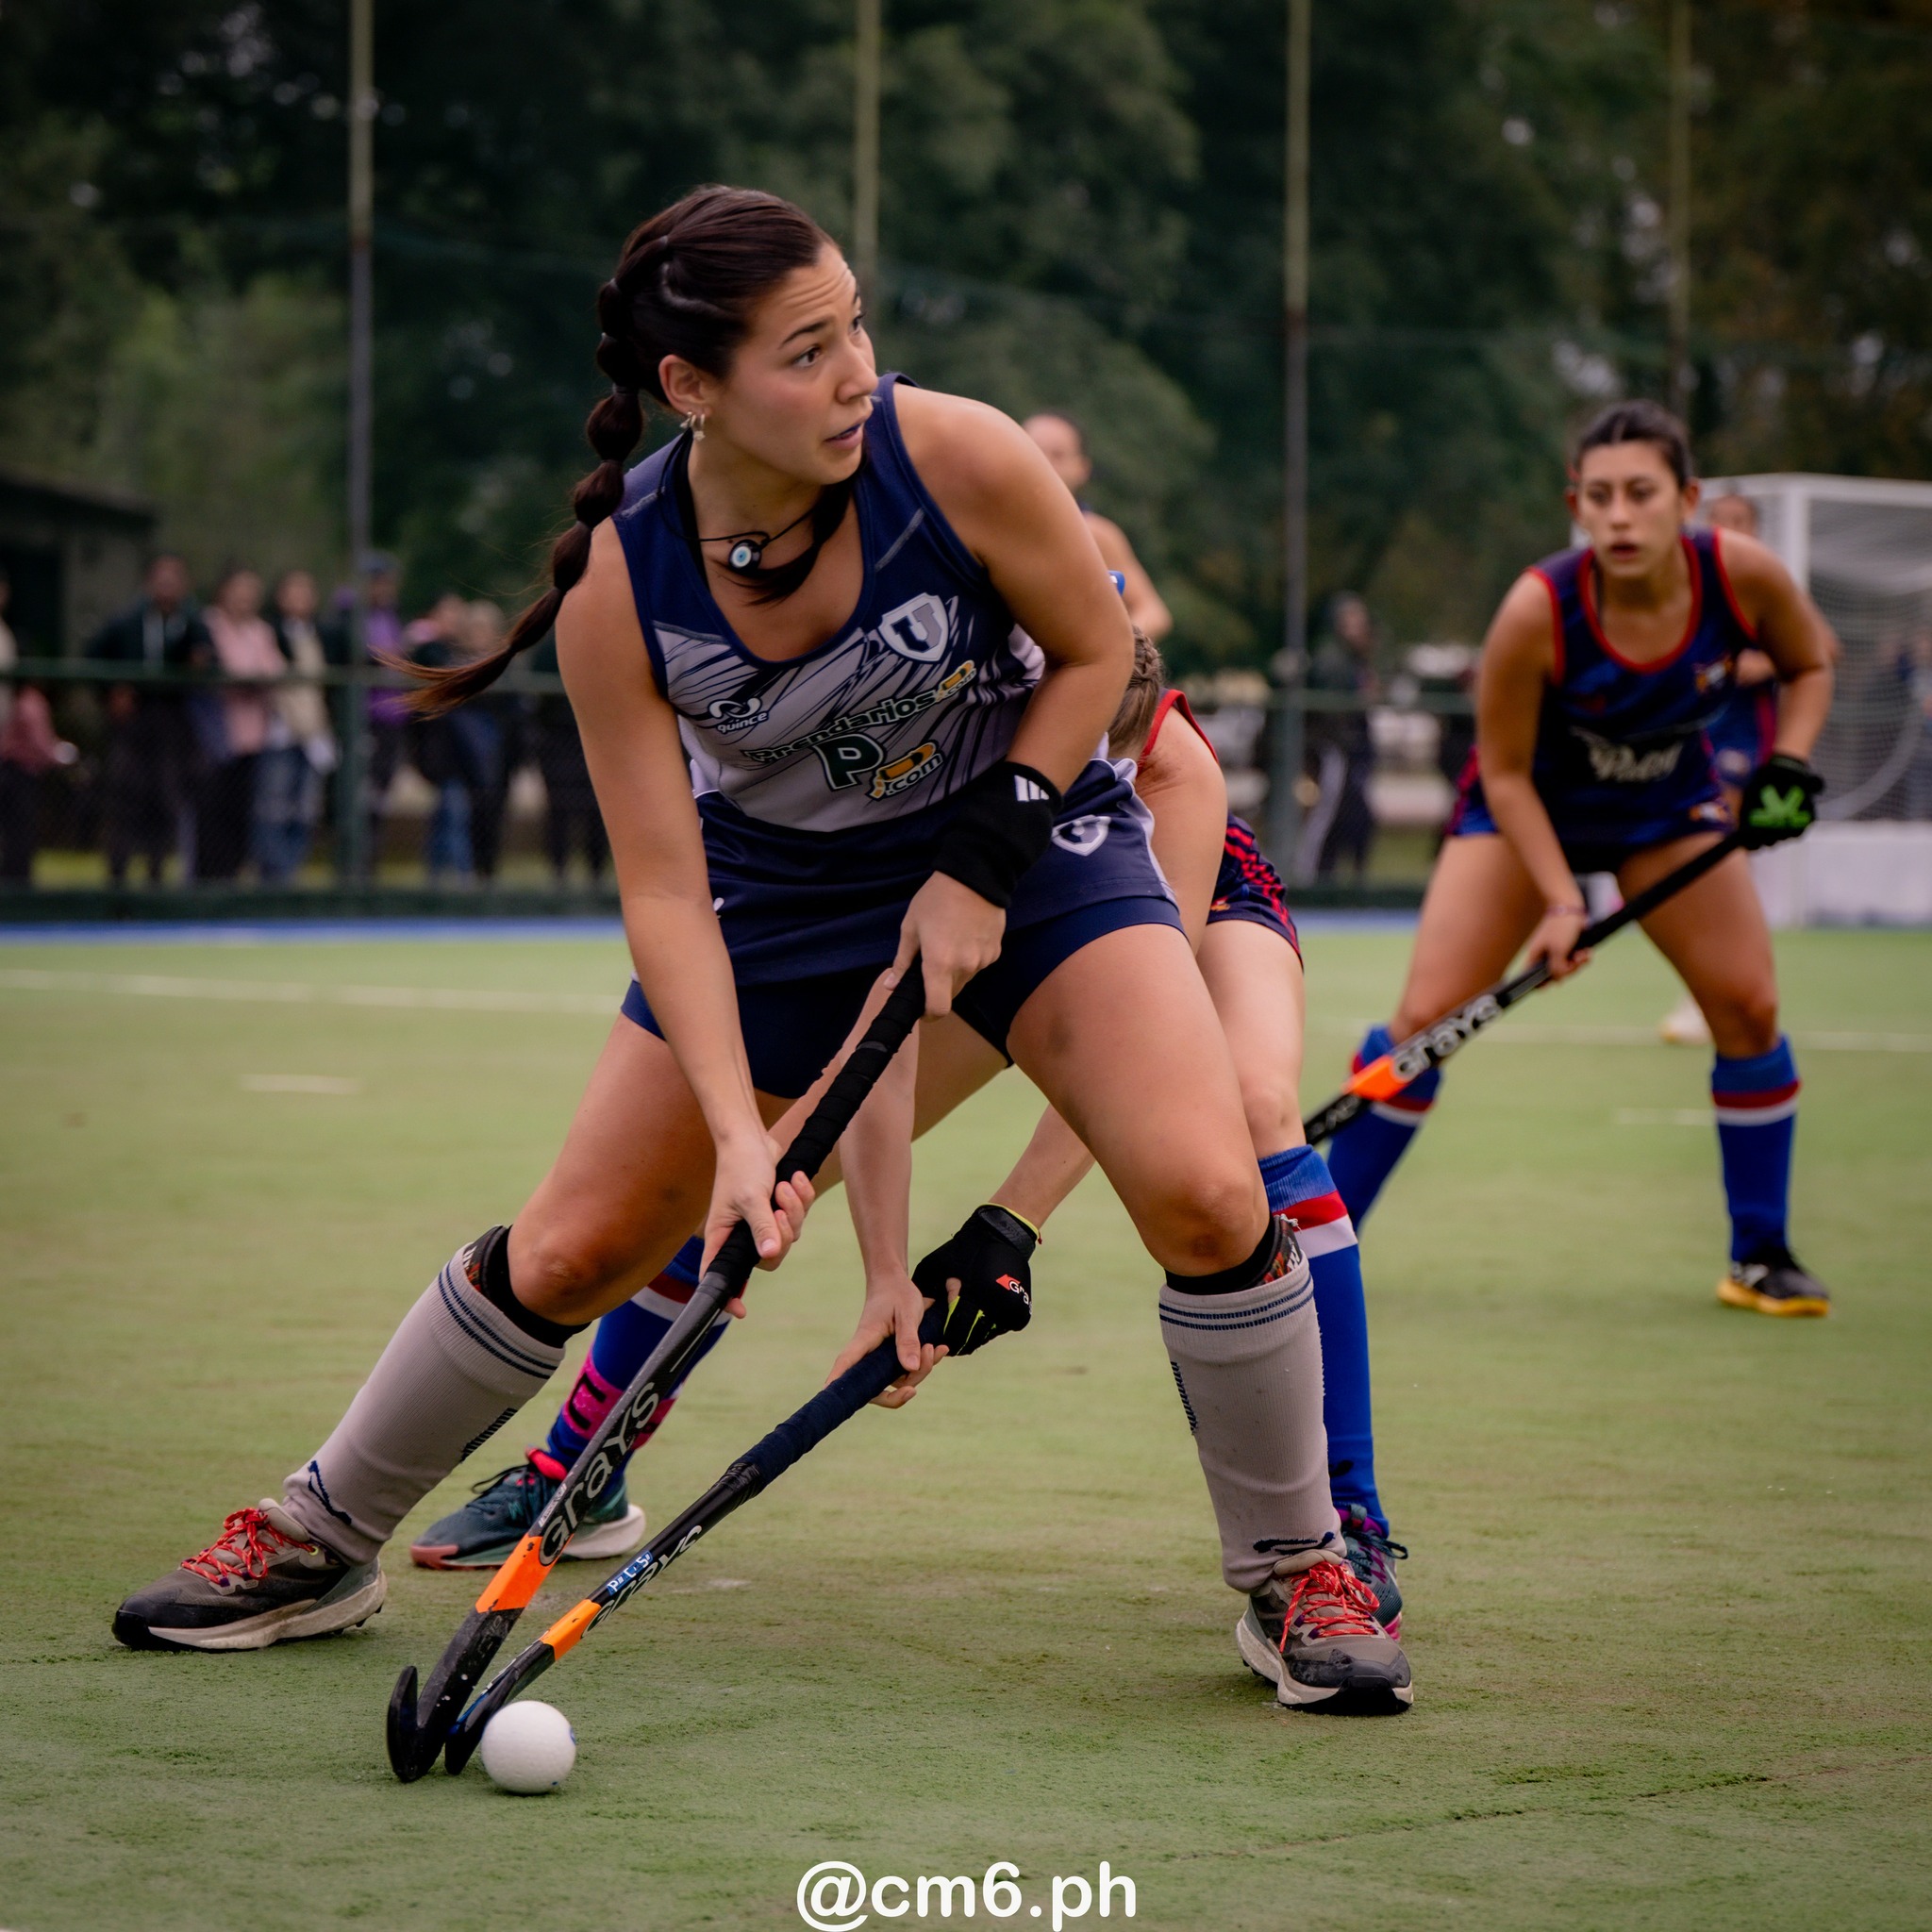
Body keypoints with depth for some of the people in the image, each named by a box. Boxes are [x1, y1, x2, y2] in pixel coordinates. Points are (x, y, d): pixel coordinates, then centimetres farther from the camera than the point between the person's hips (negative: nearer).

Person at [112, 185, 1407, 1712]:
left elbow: (1095, 652, -9)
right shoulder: (616, 593, -24)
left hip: (1027, 832, -1)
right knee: (569, 1253, 1)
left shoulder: (954, 456, -27)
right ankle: (322, 1542, 24)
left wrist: (983, 866, -16)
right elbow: (665, 888, -20)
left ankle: (1298, 1573, 1)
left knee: (1204, 1195, -22)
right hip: (778, 884, 1)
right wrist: (737, 1130, -30)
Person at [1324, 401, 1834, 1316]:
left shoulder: (1744, 577, -26)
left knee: (1748, 1004, -10)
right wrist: (1559, 899, -26)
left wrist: (1788, 765, -19)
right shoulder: (1538, 612, -33)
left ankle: (1760, 1258, 6)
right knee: (1427, 1015, -12)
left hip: (1671, 804, 3)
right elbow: (1503, 772, -19)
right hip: (1529, 805, -2)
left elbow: (1808, 667, -2)